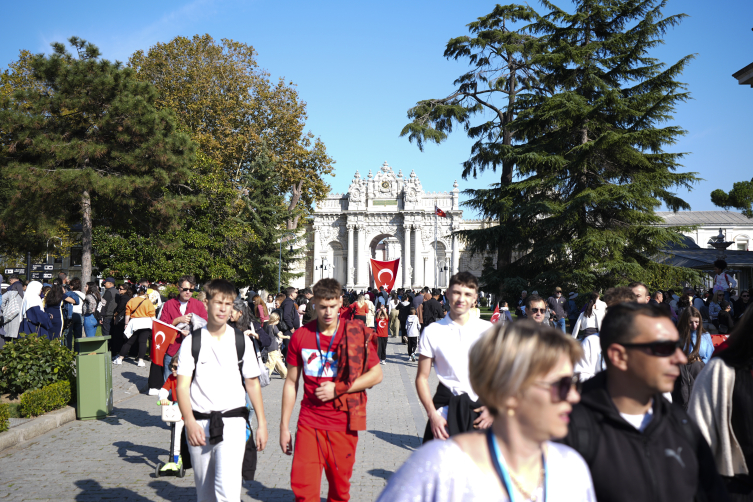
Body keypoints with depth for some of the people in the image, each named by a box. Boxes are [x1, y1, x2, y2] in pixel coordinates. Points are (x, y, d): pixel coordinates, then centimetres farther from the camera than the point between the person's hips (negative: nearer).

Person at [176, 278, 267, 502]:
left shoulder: (242, 342, 2)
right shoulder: (192, 342, 0)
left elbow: (253, 383, 7)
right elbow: (182, 385, -4)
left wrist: (262, 424, 6)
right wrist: (190, 422, -18)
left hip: (232, 422, -1)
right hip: (199, 424, 1)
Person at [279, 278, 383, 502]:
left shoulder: (357, 334, -5)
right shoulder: (300, 336, 1)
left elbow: (376, 374, -1)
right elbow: (291, 382, 8)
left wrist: (338, 388, -12)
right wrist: (284, 426, 7)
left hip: (342, 424, -1)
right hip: (309, 424, 1)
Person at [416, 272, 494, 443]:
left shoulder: (487, 329, 2)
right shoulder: (432, 332, 0)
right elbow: (422, 377, 2)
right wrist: (432, 414, -7)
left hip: (480, 406, 1)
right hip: (446, 407, -1)